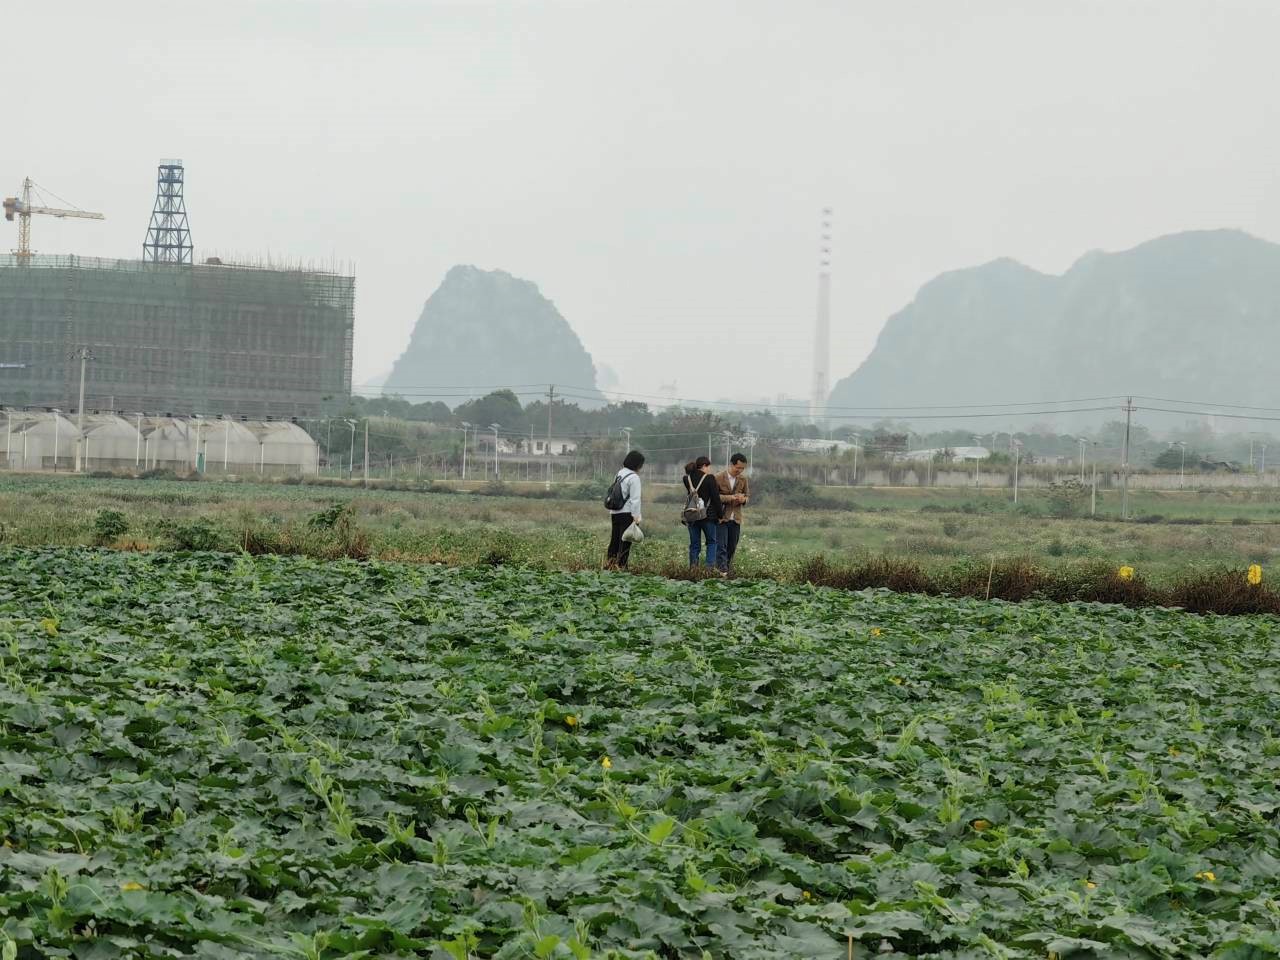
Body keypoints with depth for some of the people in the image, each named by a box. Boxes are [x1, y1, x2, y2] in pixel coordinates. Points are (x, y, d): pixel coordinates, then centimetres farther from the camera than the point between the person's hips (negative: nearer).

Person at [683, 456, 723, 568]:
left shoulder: (688, 479, 4)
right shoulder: (709, 478, -9)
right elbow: (716, 498, -8)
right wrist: (720, 514, 0)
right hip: (708, 516, -4)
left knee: (694, 544, 10)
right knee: (711, 542, 12)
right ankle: (710, 566, -1)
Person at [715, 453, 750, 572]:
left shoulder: (743, 479, 5)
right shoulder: (719, 477, -9)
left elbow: (747, 495, 14)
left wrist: (744, 499, -11)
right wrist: (729, 497, -22)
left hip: (736, 518, 5)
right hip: (721, 518, -4)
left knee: (732, 547, 8)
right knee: (721, 547, -10)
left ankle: (728, 570, 18)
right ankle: (722, 571, -14)